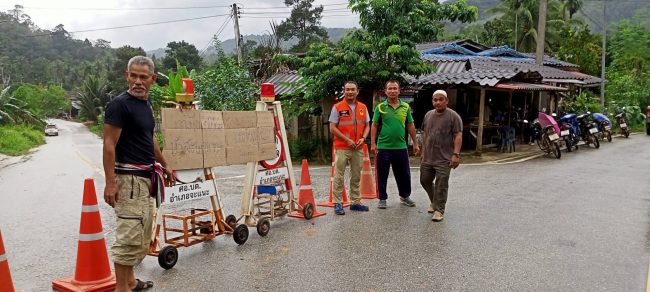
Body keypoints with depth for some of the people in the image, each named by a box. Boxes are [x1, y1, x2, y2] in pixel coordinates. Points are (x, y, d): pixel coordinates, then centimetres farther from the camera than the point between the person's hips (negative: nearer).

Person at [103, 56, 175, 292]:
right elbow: (109, 144, -17)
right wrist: (110, 182, -22)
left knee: (142, 234, 16)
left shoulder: (146, 104, 12)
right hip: (129, 178, -9)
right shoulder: (120, 104, -14)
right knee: (130, 235, -8)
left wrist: (164, 165, 27)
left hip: (146, 177, 9)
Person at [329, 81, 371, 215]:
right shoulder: (337, 107, -4)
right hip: (342, 148, -4)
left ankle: (355, 202, 21)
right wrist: (347, 140, -14)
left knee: (356, 176, 11)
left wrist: (363, 138, -5)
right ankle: (337, 203, 4)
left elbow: (367, 125, 14)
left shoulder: (363, 107, 10)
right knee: (339, 176, -3)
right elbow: (332, 128, -7)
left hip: (358, 148, 5)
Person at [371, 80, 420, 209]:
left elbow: (410, 126, 11)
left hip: (401, 147, 2)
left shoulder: (405, 107, 5)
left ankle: (405, 196, 32)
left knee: (404, 174, 13)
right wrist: (373, 143, -7)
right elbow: (374, 126, 0)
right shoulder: (380, 107, -2)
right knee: (382, 175, 6)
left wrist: (415, 144, 11)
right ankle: (382, 198, 21)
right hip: (383, 147, -2)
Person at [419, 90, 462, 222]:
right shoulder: (428, 115, 12)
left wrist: (456, 154, -19)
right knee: (425, 181, 14)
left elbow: (458, 136, -12)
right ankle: (434, 201, 36)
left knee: (441, 185, -3)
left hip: (444, 159, -6)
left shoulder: (453, 116, -7)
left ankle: (439, 210, 7)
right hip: (427, 157, 6)